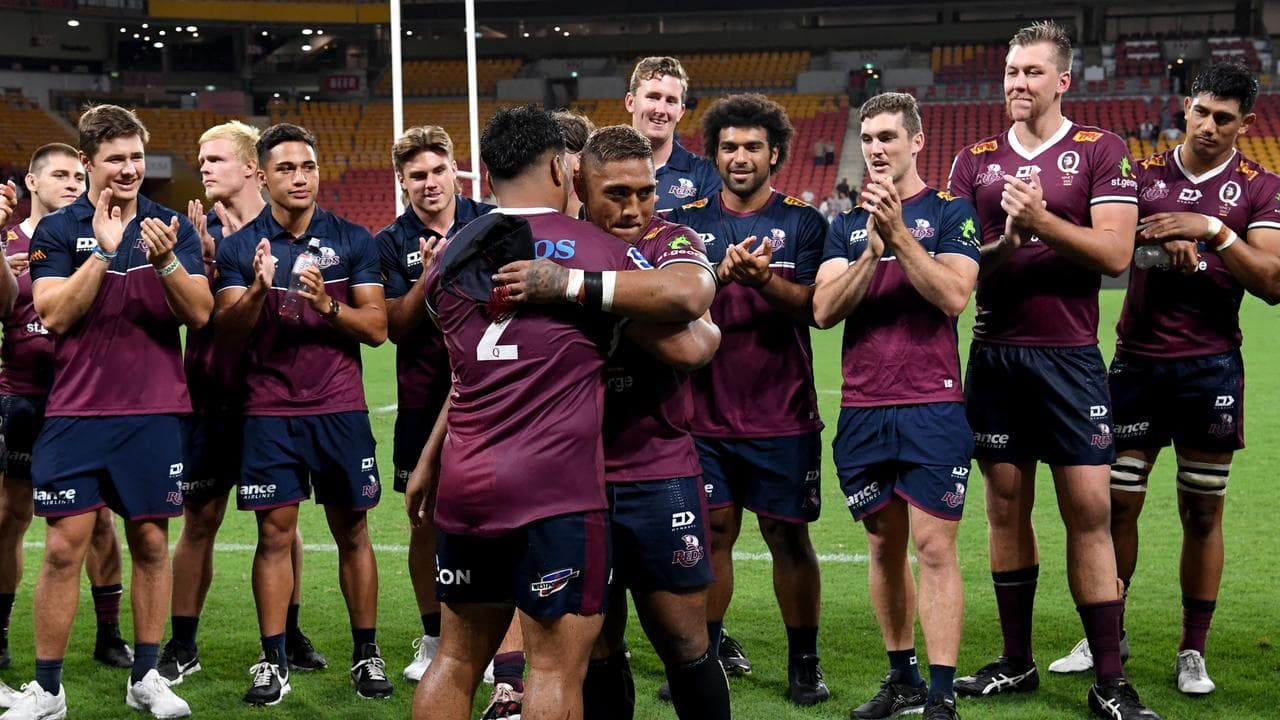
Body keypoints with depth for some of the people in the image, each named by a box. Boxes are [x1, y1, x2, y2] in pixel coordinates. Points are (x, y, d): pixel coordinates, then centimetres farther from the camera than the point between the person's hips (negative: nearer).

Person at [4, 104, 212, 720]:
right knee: (64, 546, -4)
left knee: (151, 542, 6)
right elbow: (53, 314, -9)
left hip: (154, 412, 1)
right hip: (75, 412, -1)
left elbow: (200, 313, -2)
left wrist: (166, 260, -19)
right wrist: (103, 251, -17)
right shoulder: (56, 230, 3)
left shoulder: (173, 228, 6)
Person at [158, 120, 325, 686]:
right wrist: (205, 256, -23)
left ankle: (288, 634, 22)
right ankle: (182, 645, 11)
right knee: (200, 518, 3)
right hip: (211, 394, 1)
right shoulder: (198, 230, 3)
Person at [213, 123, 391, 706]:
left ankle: (367, 654, 14)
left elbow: (376, 329, 0)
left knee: (352, 532, 5)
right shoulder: (240, 247, 4)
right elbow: (227, 335, -2)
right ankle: (274, 662, 6)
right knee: (276, 532, 0)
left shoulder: (353, 241, 4)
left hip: (340, 409, 0)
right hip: (270, 411, 0)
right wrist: (258, 289, -20)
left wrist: (327, 306, -18)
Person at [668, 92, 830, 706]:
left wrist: (762, 280, -27)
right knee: (712, 530, 5)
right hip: (706, 410, 2)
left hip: (783, 413, -2)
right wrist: (719, 279, -21)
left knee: (788, 536, 3)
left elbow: (811, 306, -7)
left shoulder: (802, 221, 2)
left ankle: (804, 661, 13)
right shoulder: (689, 221, 7)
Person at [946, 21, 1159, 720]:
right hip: (995, 354, 3)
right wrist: (1004, 242, -15)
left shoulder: (1100, 152, 1)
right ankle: (1016, 662, 19)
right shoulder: (975, 161, 10)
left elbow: (1114, 253, -9)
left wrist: (1042, 220, -20)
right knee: (1006, 507, 8)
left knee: (1089, 512, -5)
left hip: (1069, 355, -3)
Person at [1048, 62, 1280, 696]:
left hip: (1210, 366, -1)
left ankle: (1192, 653, 14)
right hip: (1138, 360, 1)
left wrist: (1212, 230, -18)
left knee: (1202, 511, 4)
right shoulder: (1144, 174, 7)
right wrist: (1165, 243, -14)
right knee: (1117, 501, 2)